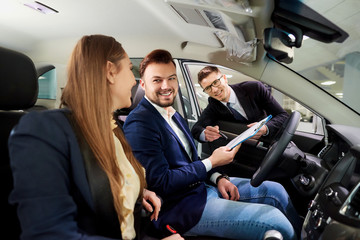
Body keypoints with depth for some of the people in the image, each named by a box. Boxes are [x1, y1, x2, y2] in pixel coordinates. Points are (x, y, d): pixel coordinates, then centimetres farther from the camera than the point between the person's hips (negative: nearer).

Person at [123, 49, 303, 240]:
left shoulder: (173, 115, 11)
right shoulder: (139, 124, -19)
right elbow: (161, 183, -22)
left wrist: (217, 178, -1)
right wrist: (211, 163, -16)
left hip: (203, 185, 9)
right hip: (178, 206, -9)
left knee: (275, 190, 8)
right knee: (274, 221, -14)